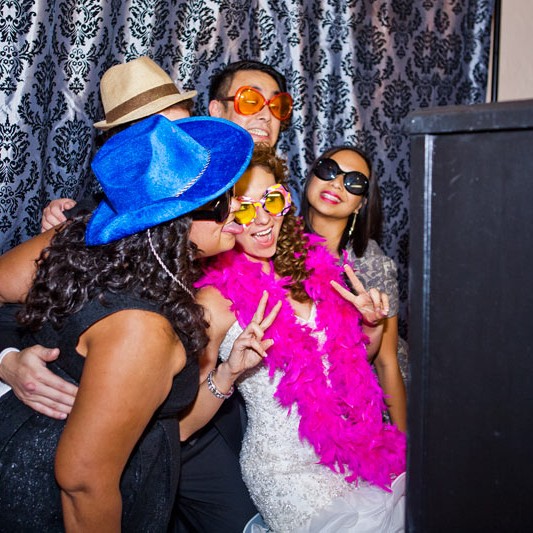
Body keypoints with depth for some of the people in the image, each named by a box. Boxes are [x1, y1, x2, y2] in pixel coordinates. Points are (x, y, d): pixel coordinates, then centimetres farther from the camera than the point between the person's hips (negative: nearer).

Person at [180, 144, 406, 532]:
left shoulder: (307, 262, 4)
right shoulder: (217, 300, -12)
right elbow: (181, 424, -10)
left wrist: (371, 327, -3)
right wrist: (228, 373, -26)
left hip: (359, 448, 5)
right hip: (291, 473, -5)